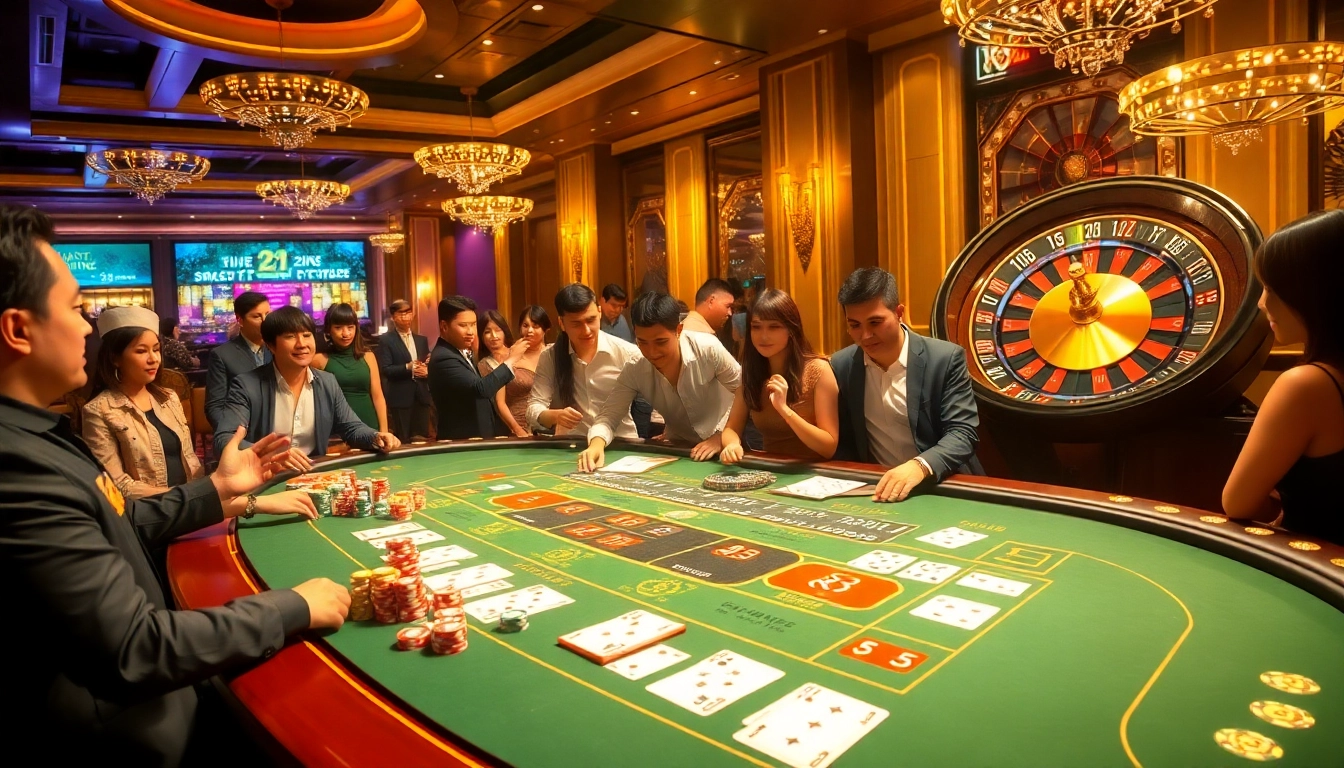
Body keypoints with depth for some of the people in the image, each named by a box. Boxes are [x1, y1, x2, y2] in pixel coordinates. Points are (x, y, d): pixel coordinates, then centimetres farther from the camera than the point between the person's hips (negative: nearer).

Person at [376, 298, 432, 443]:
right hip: (400, 397, -5)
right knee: (403, 440, 0)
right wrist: (408, 367, -22)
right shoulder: (386, 340, -2)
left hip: (421, 396, 5)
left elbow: (429, 365, 15)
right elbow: (385, 369, -11)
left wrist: (426, 371, -8)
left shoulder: (422, 340, 15)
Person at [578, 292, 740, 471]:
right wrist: (597, 443, -35)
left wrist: (721, 437, -21)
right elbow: (609, 414, -14)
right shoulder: (634, 370, -15)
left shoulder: (708, 349, -22)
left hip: (723, 447, -1)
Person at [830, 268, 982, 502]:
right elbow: (842, 441, 8)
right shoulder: (841, 365, 0)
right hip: (876, 486, 3)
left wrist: (920, 466, -33)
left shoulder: (946, 358, -10)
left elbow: (963, 432, -15)